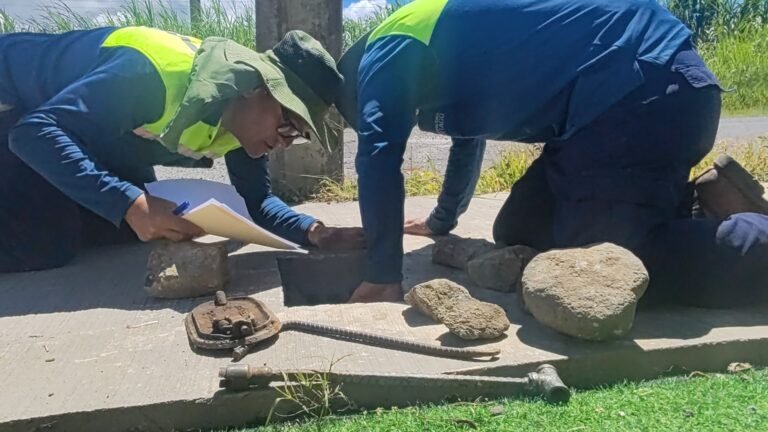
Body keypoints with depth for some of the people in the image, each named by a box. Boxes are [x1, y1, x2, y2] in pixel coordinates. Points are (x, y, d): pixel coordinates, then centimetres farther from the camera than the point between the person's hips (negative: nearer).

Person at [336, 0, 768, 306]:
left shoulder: (388, 53, 0)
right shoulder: (433, 38, 28)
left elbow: (378, 156, -11)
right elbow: (468, 136, 40)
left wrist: (383, 277, -5)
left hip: (645, 91, -10)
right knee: (520, 235, 13)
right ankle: (707, 201, 14)